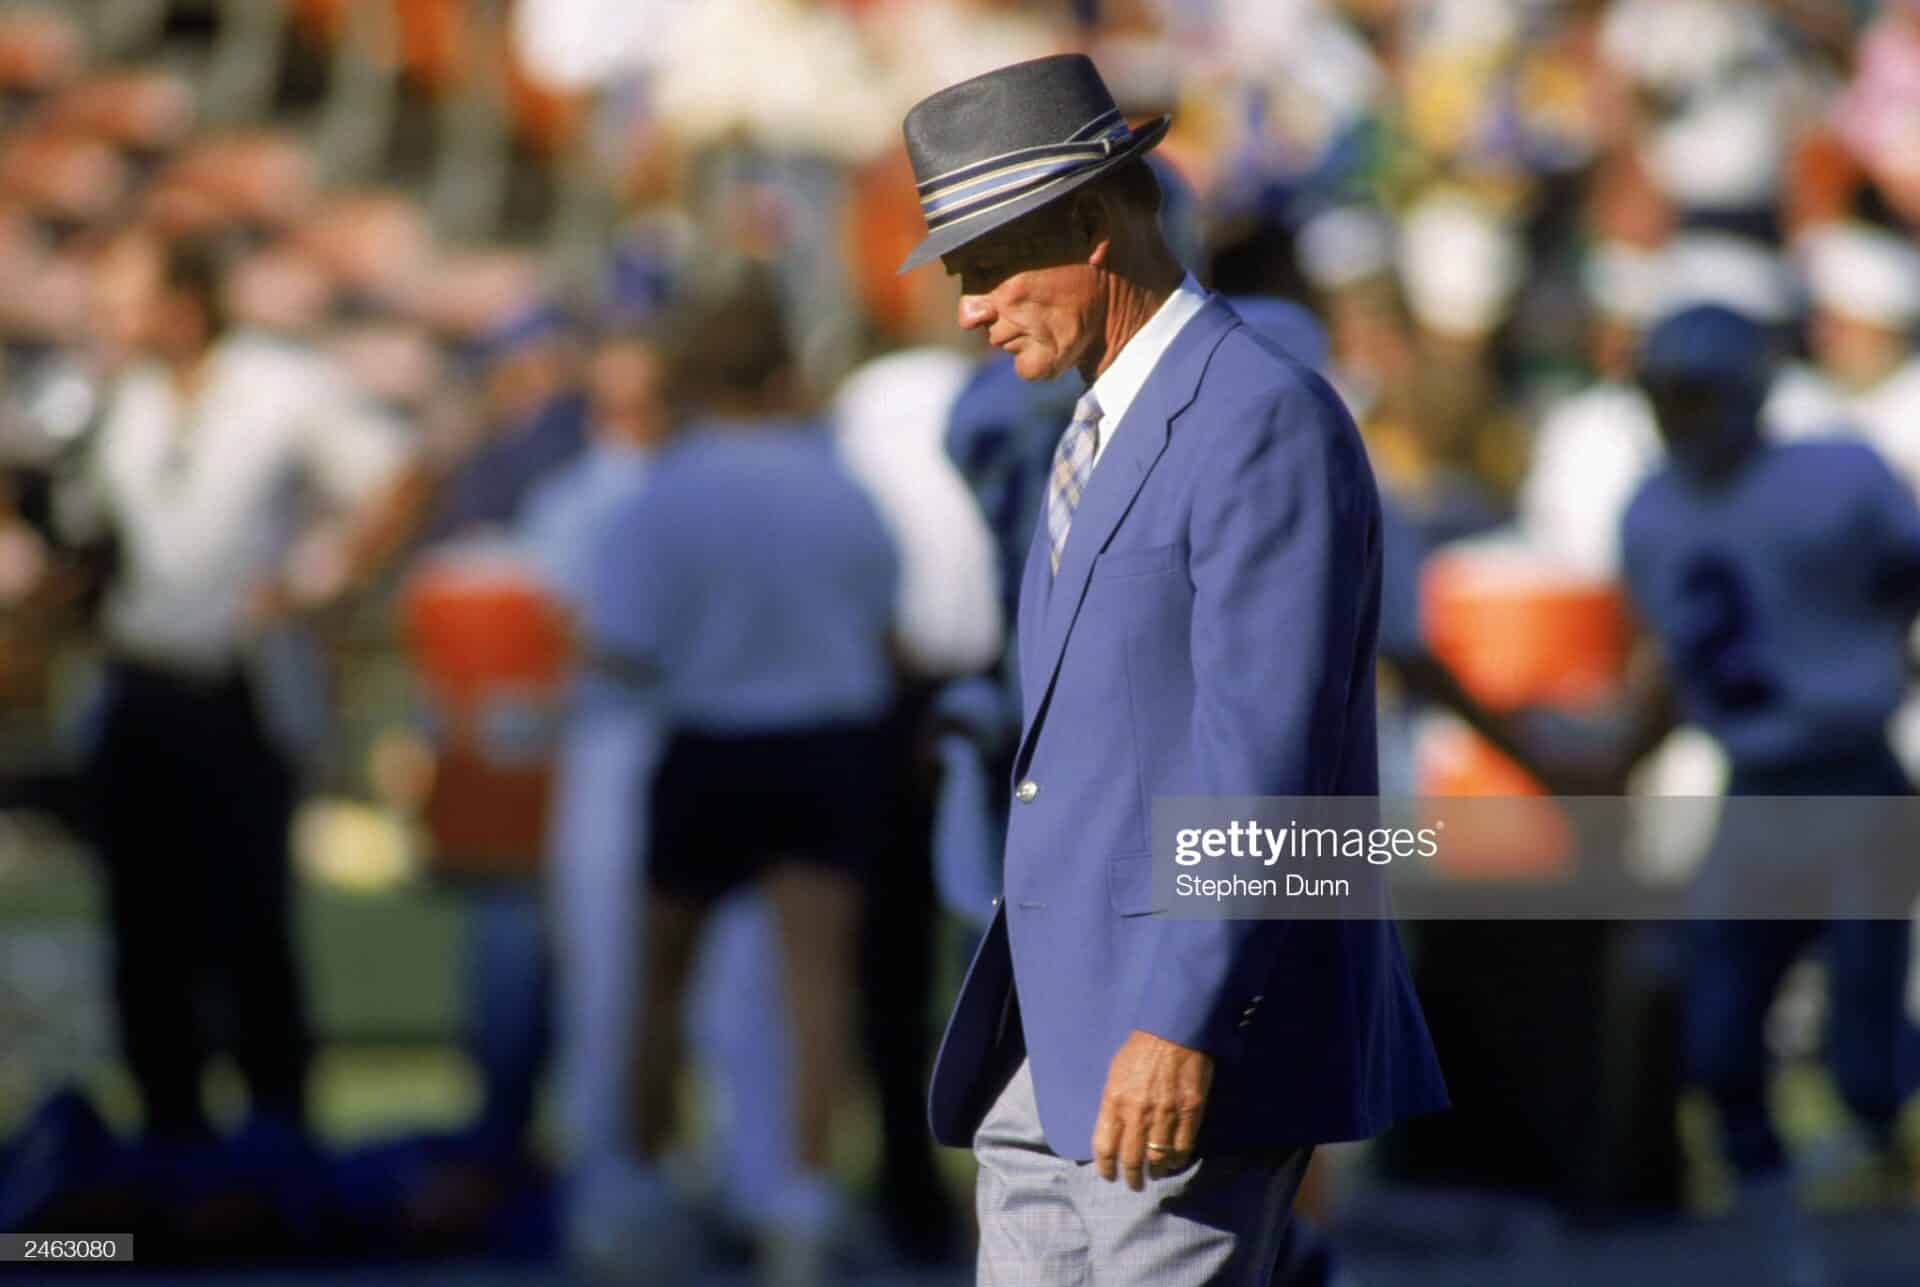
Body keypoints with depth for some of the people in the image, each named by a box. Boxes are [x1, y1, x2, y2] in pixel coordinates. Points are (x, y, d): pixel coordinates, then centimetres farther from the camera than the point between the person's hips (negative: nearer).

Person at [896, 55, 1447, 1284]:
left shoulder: (1266, 419, -13)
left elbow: (1266, 749, -21)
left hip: (1204, 1022, -9)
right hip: (1057, 1040, 9)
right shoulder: (1113, 431, 19)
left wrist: (1183, 1022, -25)